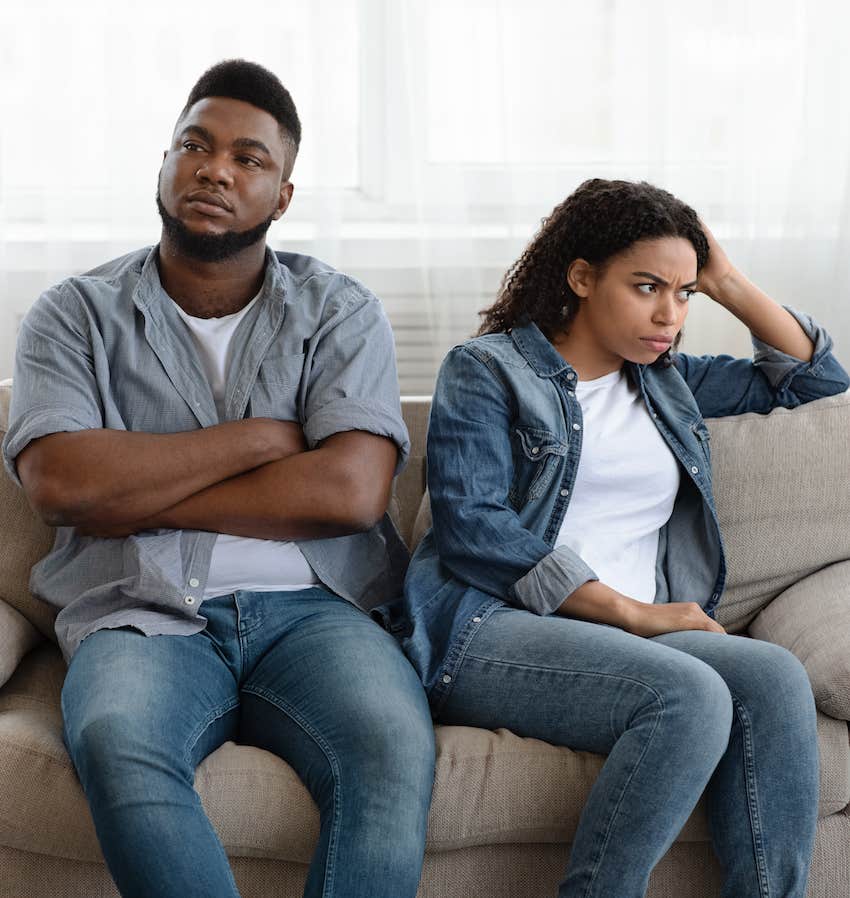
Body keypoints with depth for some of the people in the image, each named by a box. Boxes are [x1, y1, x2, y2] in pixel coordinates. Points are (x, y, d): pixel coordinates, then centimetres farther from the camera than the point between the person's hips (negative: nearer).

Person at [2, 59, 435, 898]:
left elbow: (350, 491, -6)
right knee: (114, 746, -34)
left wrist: (139, 497, -5)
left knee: (395, 743, -31)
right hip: (145, 617, 0)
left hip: (309, 610, 1)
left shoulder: (339, 313, 10)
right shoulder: (77, 314, 11)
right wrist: (259, 437, -4)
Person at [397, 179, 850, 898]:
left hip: (642, 631, 6)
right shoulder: (487, 371, 5)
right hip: (491, 626, -5)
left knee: (772, 677, -27)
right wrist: (630, 611, -14)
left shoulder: (666, 381, 23)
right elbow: (470, 528, -10)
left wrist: (726, 283, 16)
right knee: (692, 696, -33)